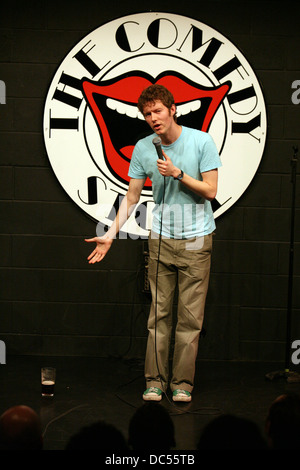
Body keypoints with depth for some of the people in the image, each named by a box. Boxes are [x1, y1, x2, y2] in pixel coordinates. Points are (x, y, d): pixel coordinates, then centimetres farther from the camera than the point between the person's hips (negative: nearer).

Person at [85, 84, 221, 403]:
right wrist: (110, 234, 1)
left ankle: (182, 383, 9)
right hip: (161, 239, 2)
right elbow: (131, 198, 8)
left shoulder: (201, 141, -6)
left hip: (196, 239, -2)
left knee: (190, 317, 0)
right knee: (159, 314, 3)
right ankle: (155, 380, 12)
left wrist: (177, 173, -17)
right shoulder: (143, 149, 2)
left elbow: (210, 191, -6)